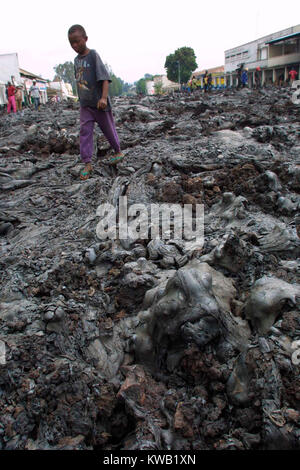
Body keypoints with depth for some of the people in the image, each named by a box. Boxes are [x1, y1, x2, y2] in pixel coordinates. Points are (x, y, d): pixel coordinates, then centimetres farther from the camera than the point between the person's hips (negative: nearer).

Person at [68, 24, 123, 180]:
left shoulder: (93, 55, -11)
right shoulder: (77, 60, 9)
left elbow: (105, 78, -19)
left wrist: (104, 97, -30)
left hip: (99, 103, -6)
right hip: (85, 104, 6)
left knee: (108, 129, 9)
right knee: (85, 131, -2)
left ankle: (118, 152, 32)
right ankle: (87, 164, -1)